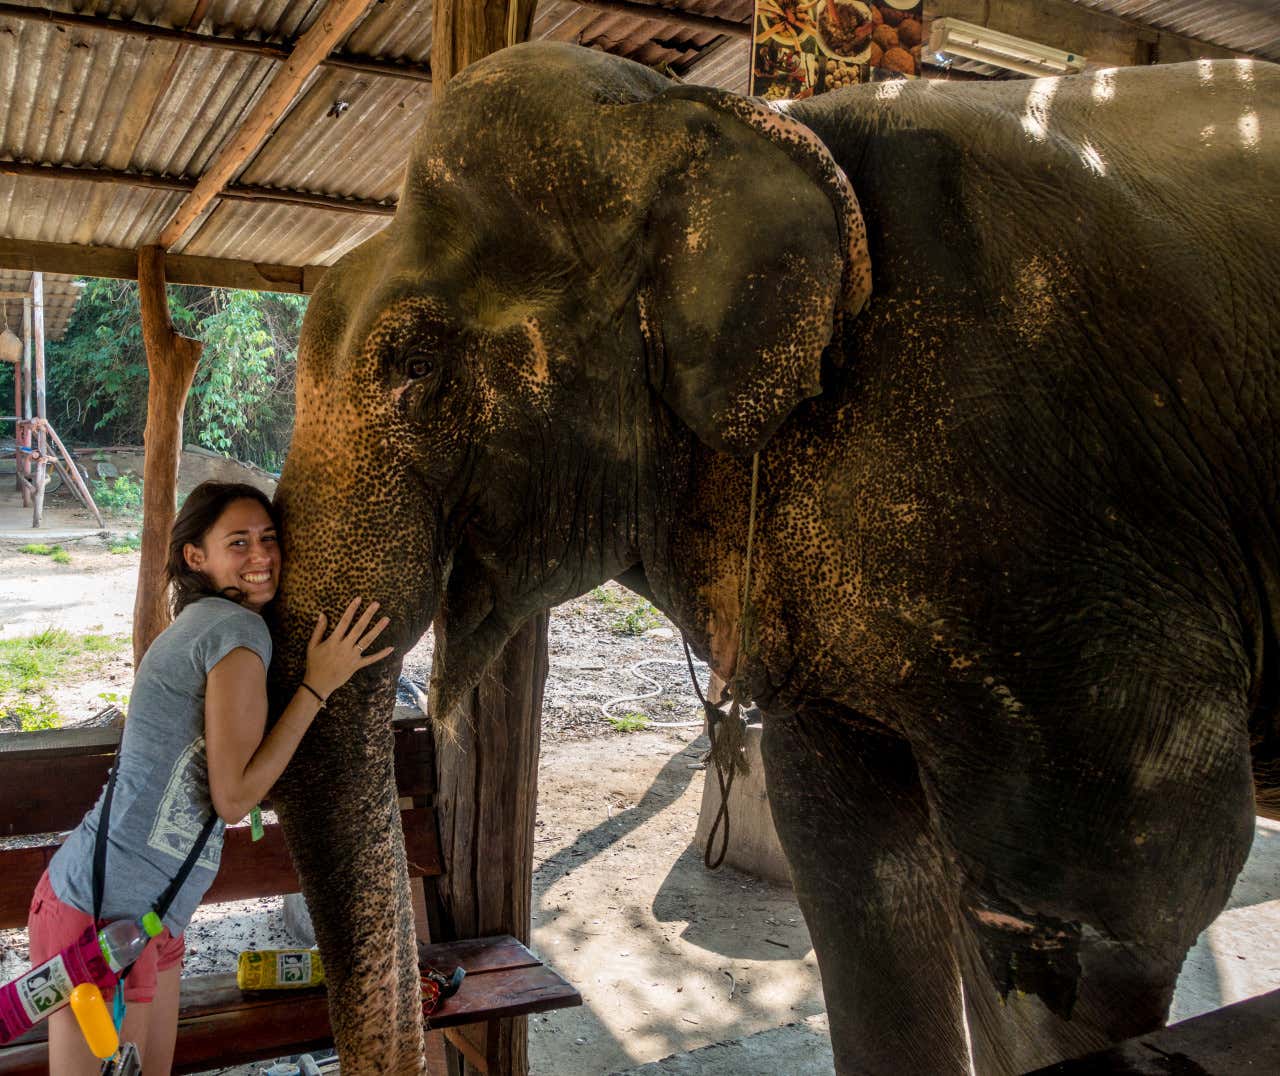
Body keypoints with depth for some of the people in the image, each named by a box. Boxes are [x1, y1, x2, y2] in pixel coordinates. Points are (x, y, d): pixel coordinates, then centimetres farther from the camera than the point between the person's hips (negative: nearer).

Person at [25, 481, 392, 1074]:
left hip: (146, 914, 10)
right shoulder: (238, 631, -17)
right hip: (105, 914, -10)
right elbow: (234, 797, -18)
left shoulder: (201, 625, 14)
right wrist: (318, 685, -15)